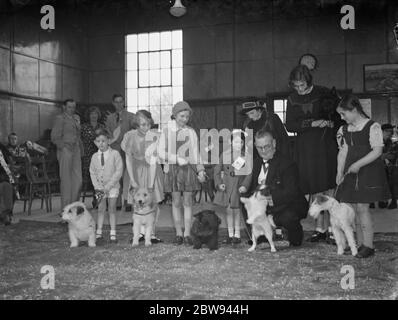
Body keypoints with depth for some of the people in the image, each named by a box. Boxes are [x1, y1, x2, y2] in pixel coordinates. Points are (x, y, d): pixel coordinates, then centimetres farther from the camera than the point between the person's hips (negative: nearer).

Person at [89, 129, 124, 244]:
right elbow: (92, 172, 6)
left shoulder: (115, 154, -8)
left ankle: (113, 234, 7)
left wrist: (108, 186, -15)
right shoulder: (94, 156, 2)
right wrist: (97, 186, -7)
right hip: (100, 187, 2)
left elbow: (119, 171, -11)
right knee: (101, 209, 2)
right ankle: (99, 233, 6)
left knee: (112, 209, 1)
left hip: (112, 186, -2)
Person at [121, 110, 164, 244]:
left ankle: (151, 233, 9)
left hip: (151, 170, -1)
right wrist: (132, 180, -10)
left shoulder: (154, 136, -16)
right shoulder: (131, 136, -11)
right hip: (136, 170, 1)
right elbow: (128, 159, -5)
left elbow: (153, 161, -17)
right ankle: (141, 232, 16)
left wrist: (151, 183, -18)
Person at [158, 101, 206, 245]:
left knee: (187, 202, 2)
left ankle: (187, 233, 5)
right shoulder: (166, 131, 2)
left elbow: (196, 153, 13)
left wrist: (200, 170, 5)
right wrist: (177, 159, -15)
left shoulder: (191, 132, 8)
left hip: (189, 169, 1)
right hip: (173, 169, -1)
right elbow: (161, 153, -2)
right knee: (176, 202, 2)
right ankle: (179, 233, 10)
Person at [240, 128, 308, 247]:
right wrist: (244, 187, -12)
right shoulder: (256, 162, 9)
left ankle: (295, 238, 2)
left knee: (287, 217, -38)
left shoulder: (288, 164, -14)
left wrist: (274, 199, -39)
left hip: (290, 207, -6)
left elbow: (291, 192, -24)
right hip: (264, 207, 6)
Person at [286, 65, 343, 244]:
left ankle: (330, 228, -1)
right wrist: (312, 123, -11)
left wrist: (332, 124, -8)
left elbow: (341, 115, 9)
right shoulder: (292, 100, 9)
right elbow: (290, 125, 0)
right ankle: (320, 228, 11)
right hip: (305, 148, 3)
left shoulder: (324, 93, 1)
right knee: (314, 190, 4)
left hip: (325, 145, -2)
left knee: (329, 188, -6)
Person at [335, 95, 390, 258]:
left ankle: (368, 246, 0)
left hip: (368, 171, -6)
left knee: (362, 207, -9)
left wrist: (358, 164, -21)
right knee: (354, 208, 6)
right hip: (351, 172, 6)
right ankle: (359, 244, 16)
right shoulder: (344, 130, 10)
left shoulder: (372, 127, -10)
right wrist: (340, 172, 3)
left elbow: (377, 151, -16)